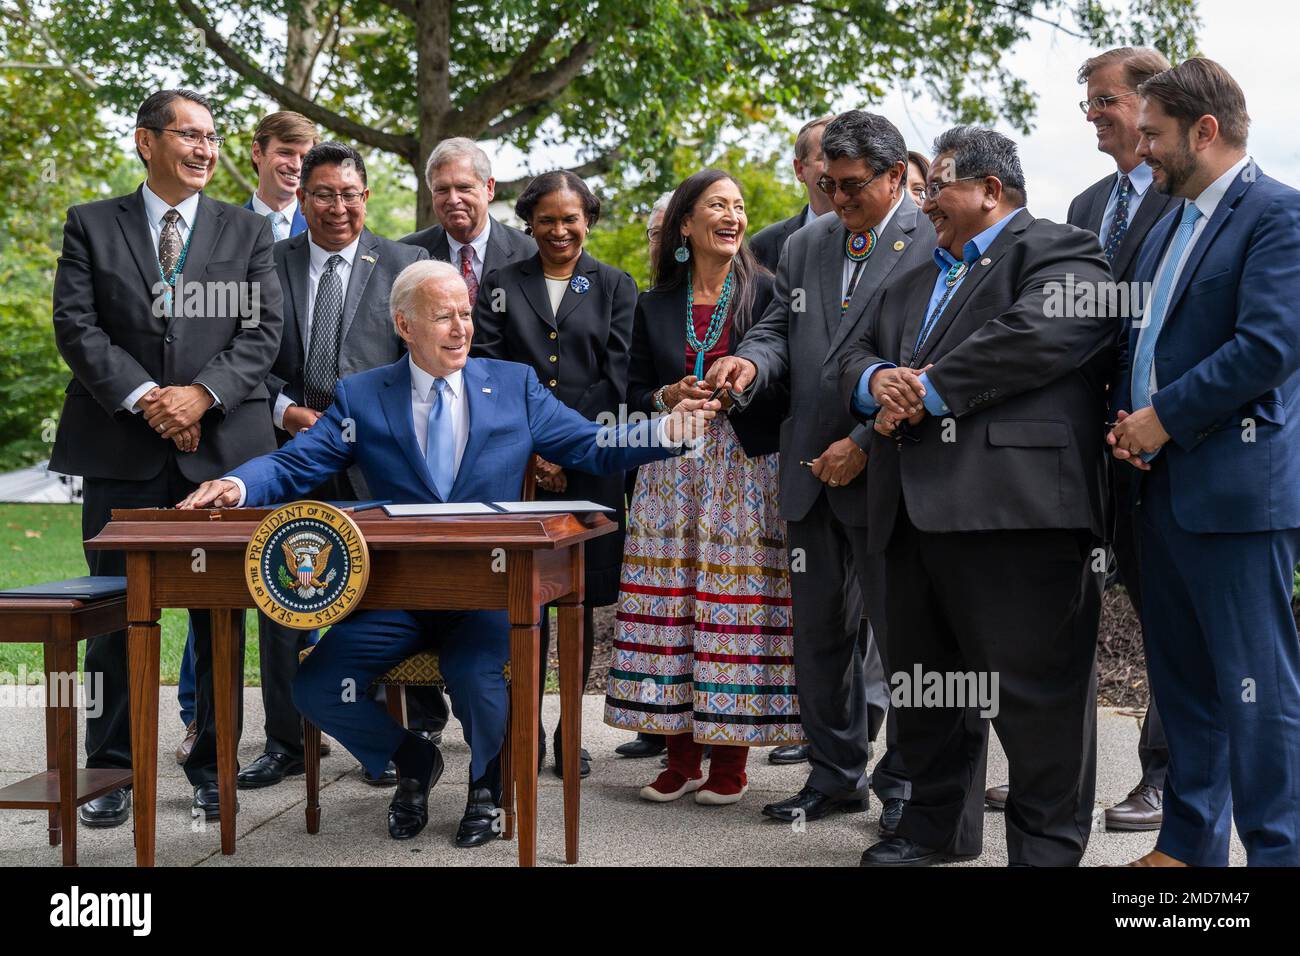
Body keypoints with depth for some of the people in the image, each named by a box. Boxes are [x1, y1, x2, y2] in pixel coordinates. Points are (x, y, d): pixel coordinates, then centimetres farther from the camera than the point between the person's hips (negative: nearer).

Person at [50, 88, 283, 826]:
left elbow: (262, 330, 1)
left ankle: (213, 767, 15)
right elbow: (76, 325, -2)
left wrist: (201, 394, -14)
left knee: (221, 613, 5)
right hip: (122, 447, -1)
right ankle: (111, 770, 13)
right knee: (117, 613, 4)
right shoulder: (92, 226, 8)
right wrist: (143, 397, -14)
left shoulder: (248, 232, 10)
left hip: (222, 445, 1)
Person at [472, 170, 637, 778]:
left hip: (591, 467, 0)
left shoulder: (615, 287, 9)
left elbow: (615, 379, 0)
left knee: (580, 601, 3)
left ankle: (570, 731, 11)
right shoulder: (500, 287, 10)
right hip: (517, 467, 0)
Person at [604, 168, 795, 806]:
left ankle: (731, 759, 4)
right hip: (672, 472, 3)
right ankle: (682, 757, 9)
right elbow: (635, 394, 12)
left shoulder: (767, 294, 4)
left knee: (739, 605, -5)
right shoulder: (655, 307, 12)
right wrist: (669, 397, -7)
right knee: (671, 604, 0)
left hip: (746, 471, -3)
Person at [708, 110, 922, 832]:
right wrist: (752, 361, -8)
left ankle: (906, 785, 14)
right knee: (821, 631, 13)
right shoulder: (806, 245, 14)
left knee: (900, 633, 1)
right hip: (811, 474, 6)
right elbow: (781, 327, 16)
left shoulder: (934, 244, -8)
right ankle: (836, 774, 25)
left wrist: (864, 445, -17)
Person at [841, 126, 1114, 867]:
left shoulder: (1057, 251, 1)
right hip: (914, 508, 9)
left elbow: (1041, 333, -17)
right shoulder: (916, 282, 28)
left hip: (1011, 503, -8)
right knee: (926, 681, 14)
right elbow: (859, 353, 23)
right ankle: (939, 825, 27)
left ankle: (1048, 844, 4)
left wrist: (928, 389, -12)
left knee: (1032, 685, -5)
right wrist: (877, 380, -3)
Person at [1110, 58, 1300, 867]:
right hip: (1163, 487, 9)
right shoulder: (1168, 228, 18)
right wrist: (1126, 420, 4)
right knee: (1183, 680, 15)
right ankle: (1191, 845, 26)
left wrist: (1163, 419, -15)